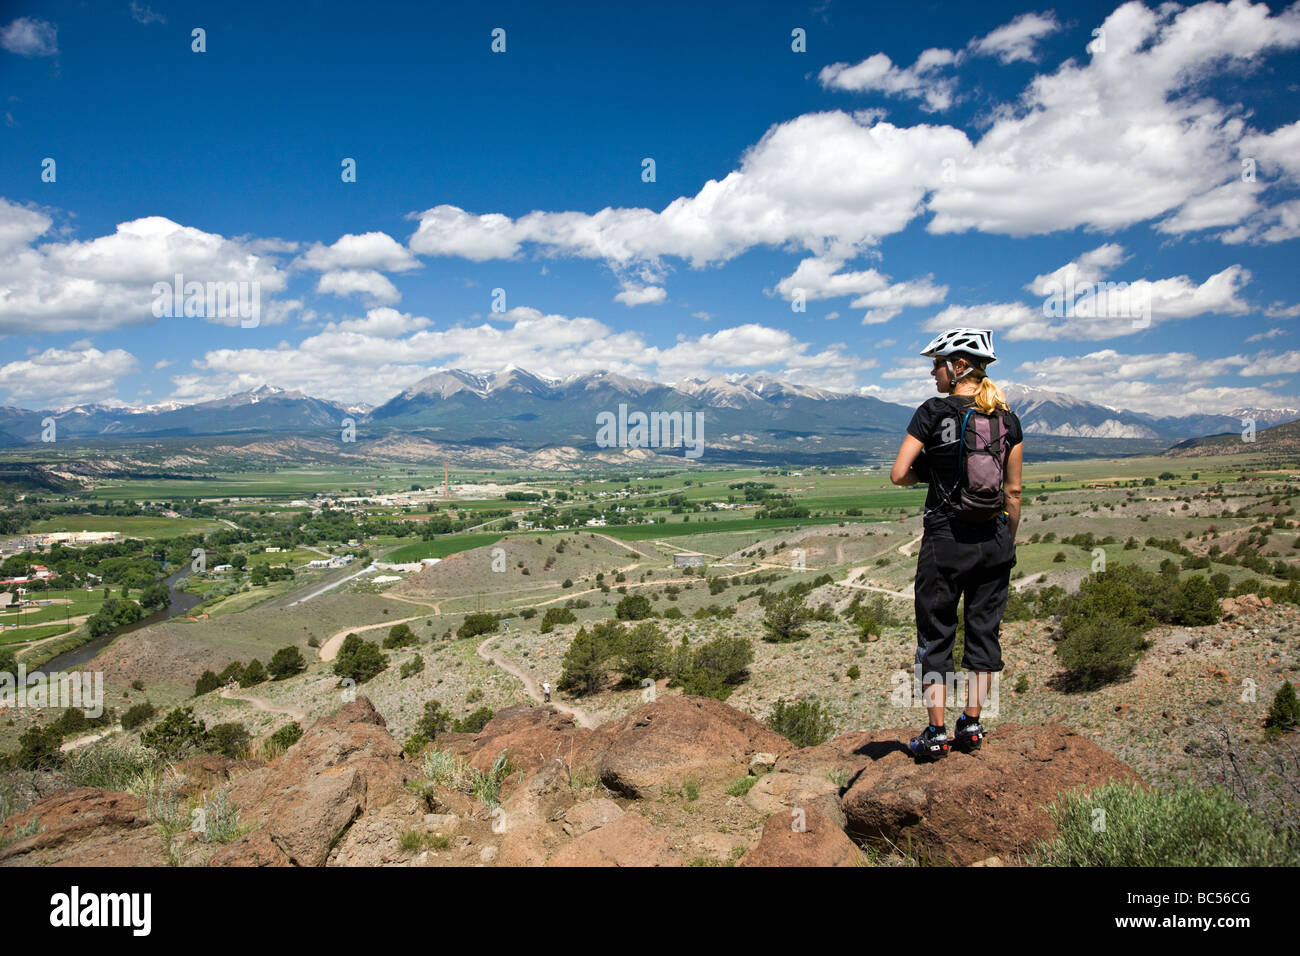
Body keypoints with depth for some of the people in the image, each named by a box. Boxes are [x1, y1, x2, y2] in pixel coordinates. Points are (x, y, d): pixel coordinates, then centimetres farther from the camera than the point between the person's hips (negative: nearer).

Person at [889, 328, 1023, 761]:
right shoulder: (1007, 417, 4)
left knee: (935, 633, 6)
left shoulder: (934, 412, -9)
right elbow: (1013, 491, 6)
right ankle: (972, 724, 19)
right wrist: (1008, 544, 15)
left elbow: (898, 474, -14)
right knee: (984, 628, 14)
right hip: (995, 539, 4)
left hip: (946, 538, -4)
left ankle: (936, 733, 8)